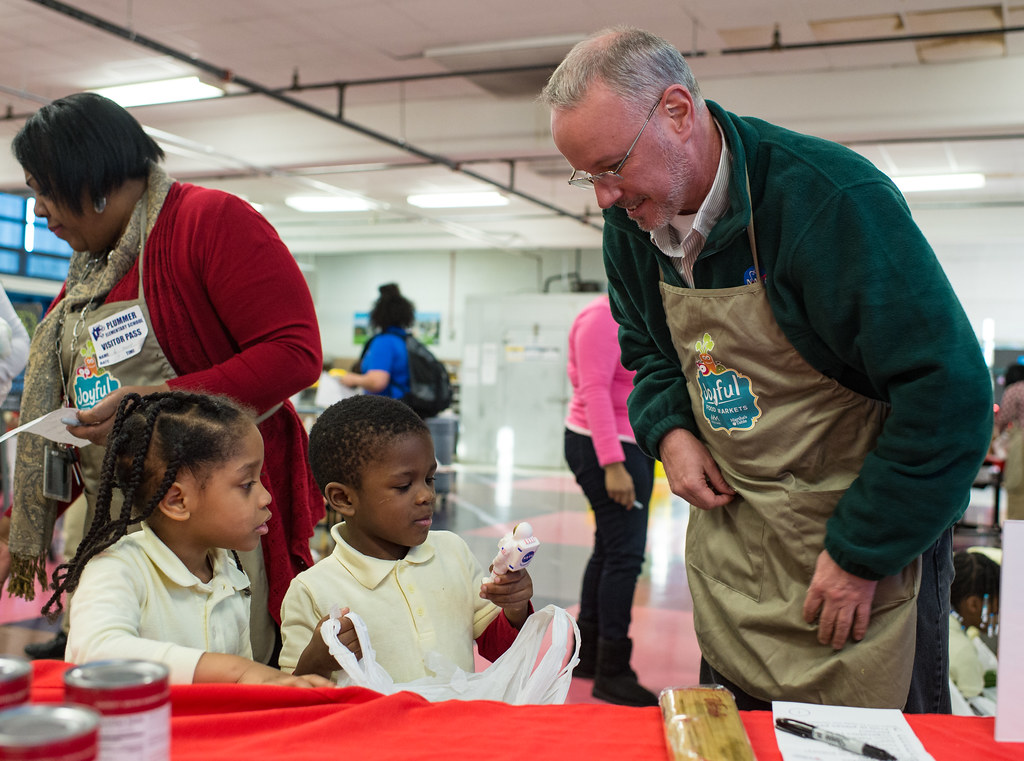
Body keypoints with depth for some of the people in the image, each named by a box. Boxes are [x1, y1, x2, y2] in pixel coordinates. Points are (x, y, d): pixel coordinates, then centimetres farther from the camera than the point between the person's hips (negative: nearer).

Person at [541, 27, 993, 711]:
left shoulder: (832, 198, -25)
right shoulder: (632, 221, -3)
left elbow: (951, 395, -24)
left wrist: (862, 555, -20)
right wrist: (669, 430, -5)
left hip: (864, 532, -6)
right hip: (730, 517, 6)